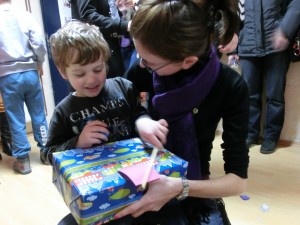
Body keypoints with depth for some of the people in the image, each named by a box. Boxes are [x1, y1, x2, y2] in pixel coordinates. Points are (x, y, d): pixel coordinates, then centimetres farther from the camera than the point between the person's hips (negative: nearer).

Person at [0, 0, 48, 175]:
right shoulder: (26, 16, -2)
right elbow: (39, 43, -7)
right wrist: (39, 63, 8)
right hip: (30, 72, 1)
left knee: (16, 120, 7)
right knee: (39, 115, 12)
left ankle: (23, 159, 15)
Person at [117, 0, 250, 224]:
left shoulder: (230, 87, -19)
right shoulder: (145, 70, -15)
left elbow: (238, 179, -19)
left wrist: (180, 188, -33)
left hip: (194, 191, -1)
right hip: (144, 181, 2)